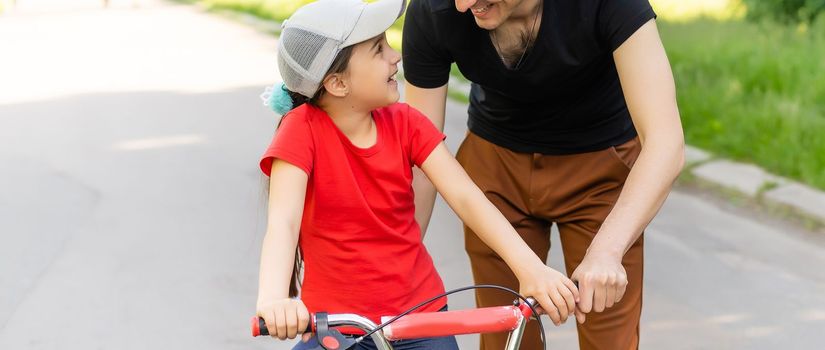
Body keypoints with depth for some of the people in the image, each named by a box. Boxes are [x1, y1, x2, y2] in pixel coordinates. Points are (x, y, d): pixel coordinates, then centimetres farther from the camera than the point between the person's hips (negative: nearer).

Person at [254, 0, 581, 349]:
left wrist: (531, 268, -25)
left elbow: (465, 197, -11)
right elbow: (283, 221, -26)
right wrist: (272, 300, -45)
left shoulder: (404, 123, -3)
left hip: (421, 313, 3)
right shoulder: (302, 130, -14)